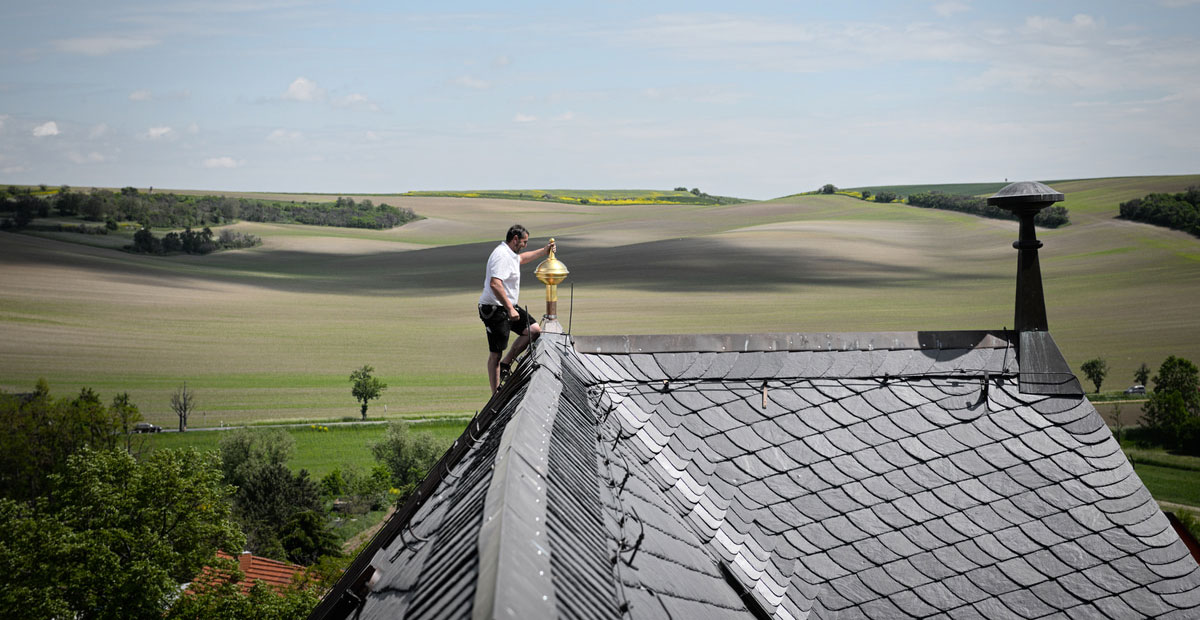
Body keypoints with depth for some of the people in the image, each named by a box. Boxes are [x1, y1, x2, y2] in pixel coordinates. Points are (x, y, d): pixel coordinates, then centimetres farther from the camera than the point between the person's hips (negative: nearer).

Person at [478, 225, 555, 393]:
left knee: (534, 330, 4)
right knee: (495, 353, -4)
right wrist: (510, 309, -31)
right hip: (495, 310, -10)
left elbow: (520, 258, 39)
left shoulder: (510, 254, 13)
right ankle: (496, 395, 1)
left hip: (507, 307, 10)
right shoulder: (502, 256, -21)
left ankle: (506, 364, 9)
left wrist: (543, 252, 42)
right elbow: (495, 284, -32)